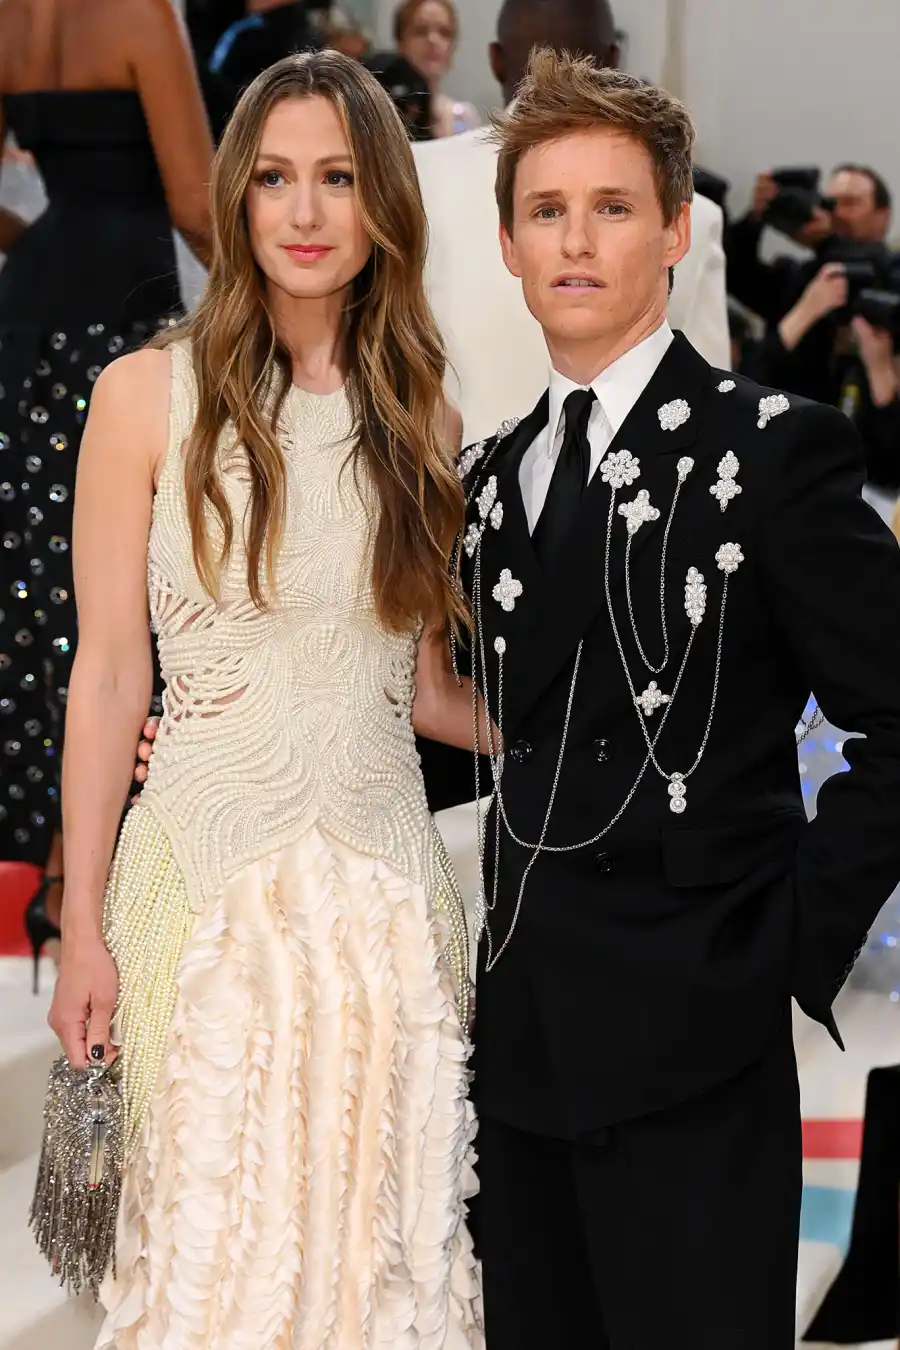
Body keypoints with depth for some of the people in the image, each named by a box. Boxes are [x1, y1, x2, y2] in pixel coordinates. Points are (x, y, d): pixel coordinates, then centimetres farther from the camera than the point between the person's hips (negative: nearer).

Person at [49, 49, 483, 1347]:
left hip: (381, 875, 3)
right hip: (209, 869, -3)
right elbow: (108, 672, -2)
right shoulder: (151, 395, -1)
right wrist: (82, 928, -3)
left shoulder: (421, 422, 8)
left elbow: (426, 682, 13)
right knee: (214, 1234, 3)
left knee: (379, 1236, 6)